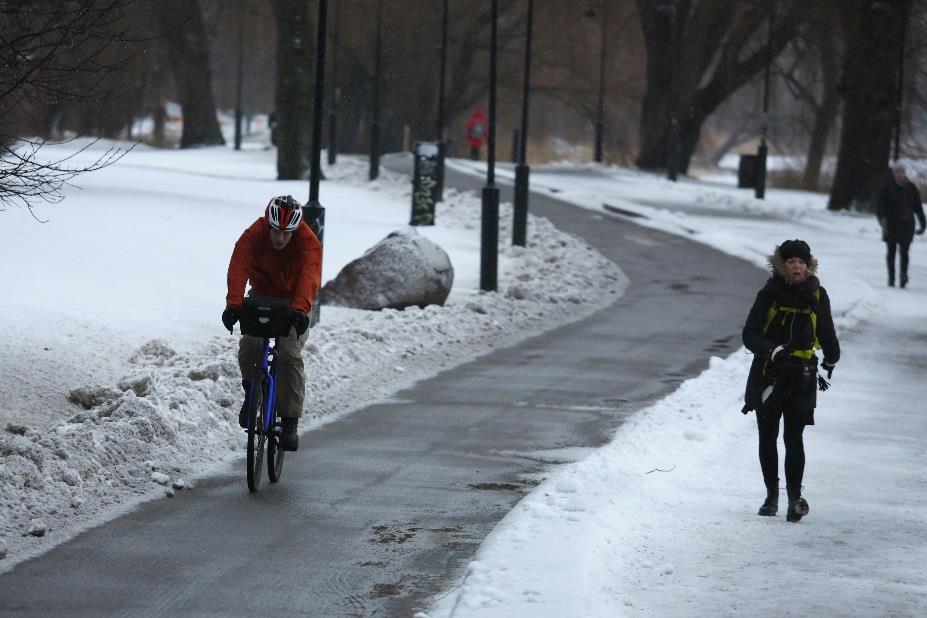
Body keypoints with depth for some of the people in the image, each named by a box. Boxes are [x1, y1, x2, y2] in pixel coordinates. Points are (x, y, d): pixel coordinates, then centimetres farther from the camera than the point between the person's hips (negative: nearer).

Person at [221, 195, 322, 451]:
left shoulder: (308, 242, -27)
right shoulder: (254, 235, -25)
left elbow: (309, 276, -43)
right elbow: (239, 267, -38)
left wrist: (300, 308, -60)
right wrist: (234, 303, -54)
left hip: (293, 303, -1)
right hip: (261, 296, 1)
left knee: (290, 357, -17)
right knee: (249, 346, -23)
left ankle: (290, 424, -12)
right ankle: (251, 392, 6)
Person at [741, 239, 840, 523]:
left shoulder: (816, 295, 3)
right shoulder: (769, 294, -2)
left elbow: (826, 332, 19)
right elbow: (750, 335, -8)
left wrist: (831, 360, 26)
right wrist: (773, 350, -24)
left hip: (801, 376, 0)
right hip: (768, 374, 0)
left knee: (793, 438, -8)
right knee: (767, 437, 5)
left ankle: (795, 496, -8)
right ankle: (771, 495, 16)